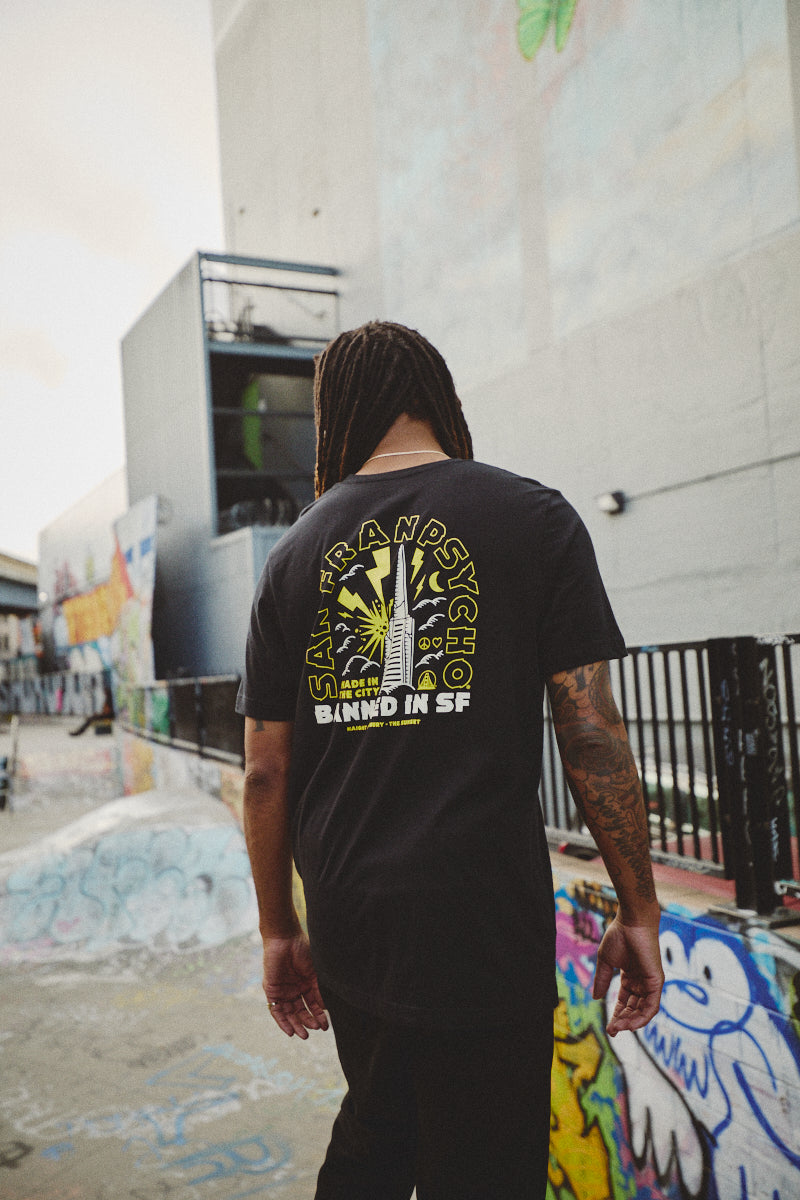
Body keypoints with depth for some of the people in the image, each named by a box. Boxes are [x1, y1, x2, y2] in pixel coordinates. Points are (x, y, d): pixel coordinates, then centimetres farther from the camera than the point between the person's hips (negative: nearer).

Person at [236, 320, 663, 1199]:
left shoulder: (295, 555, 4)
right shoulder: (534, 518, -5)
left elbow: (266, 772, 5)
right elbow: (591, 731, -10)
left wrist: (279, 931, 15)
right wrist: (638, 910, 1)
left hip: (345, 923, 5)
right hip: (483, 927, -4)